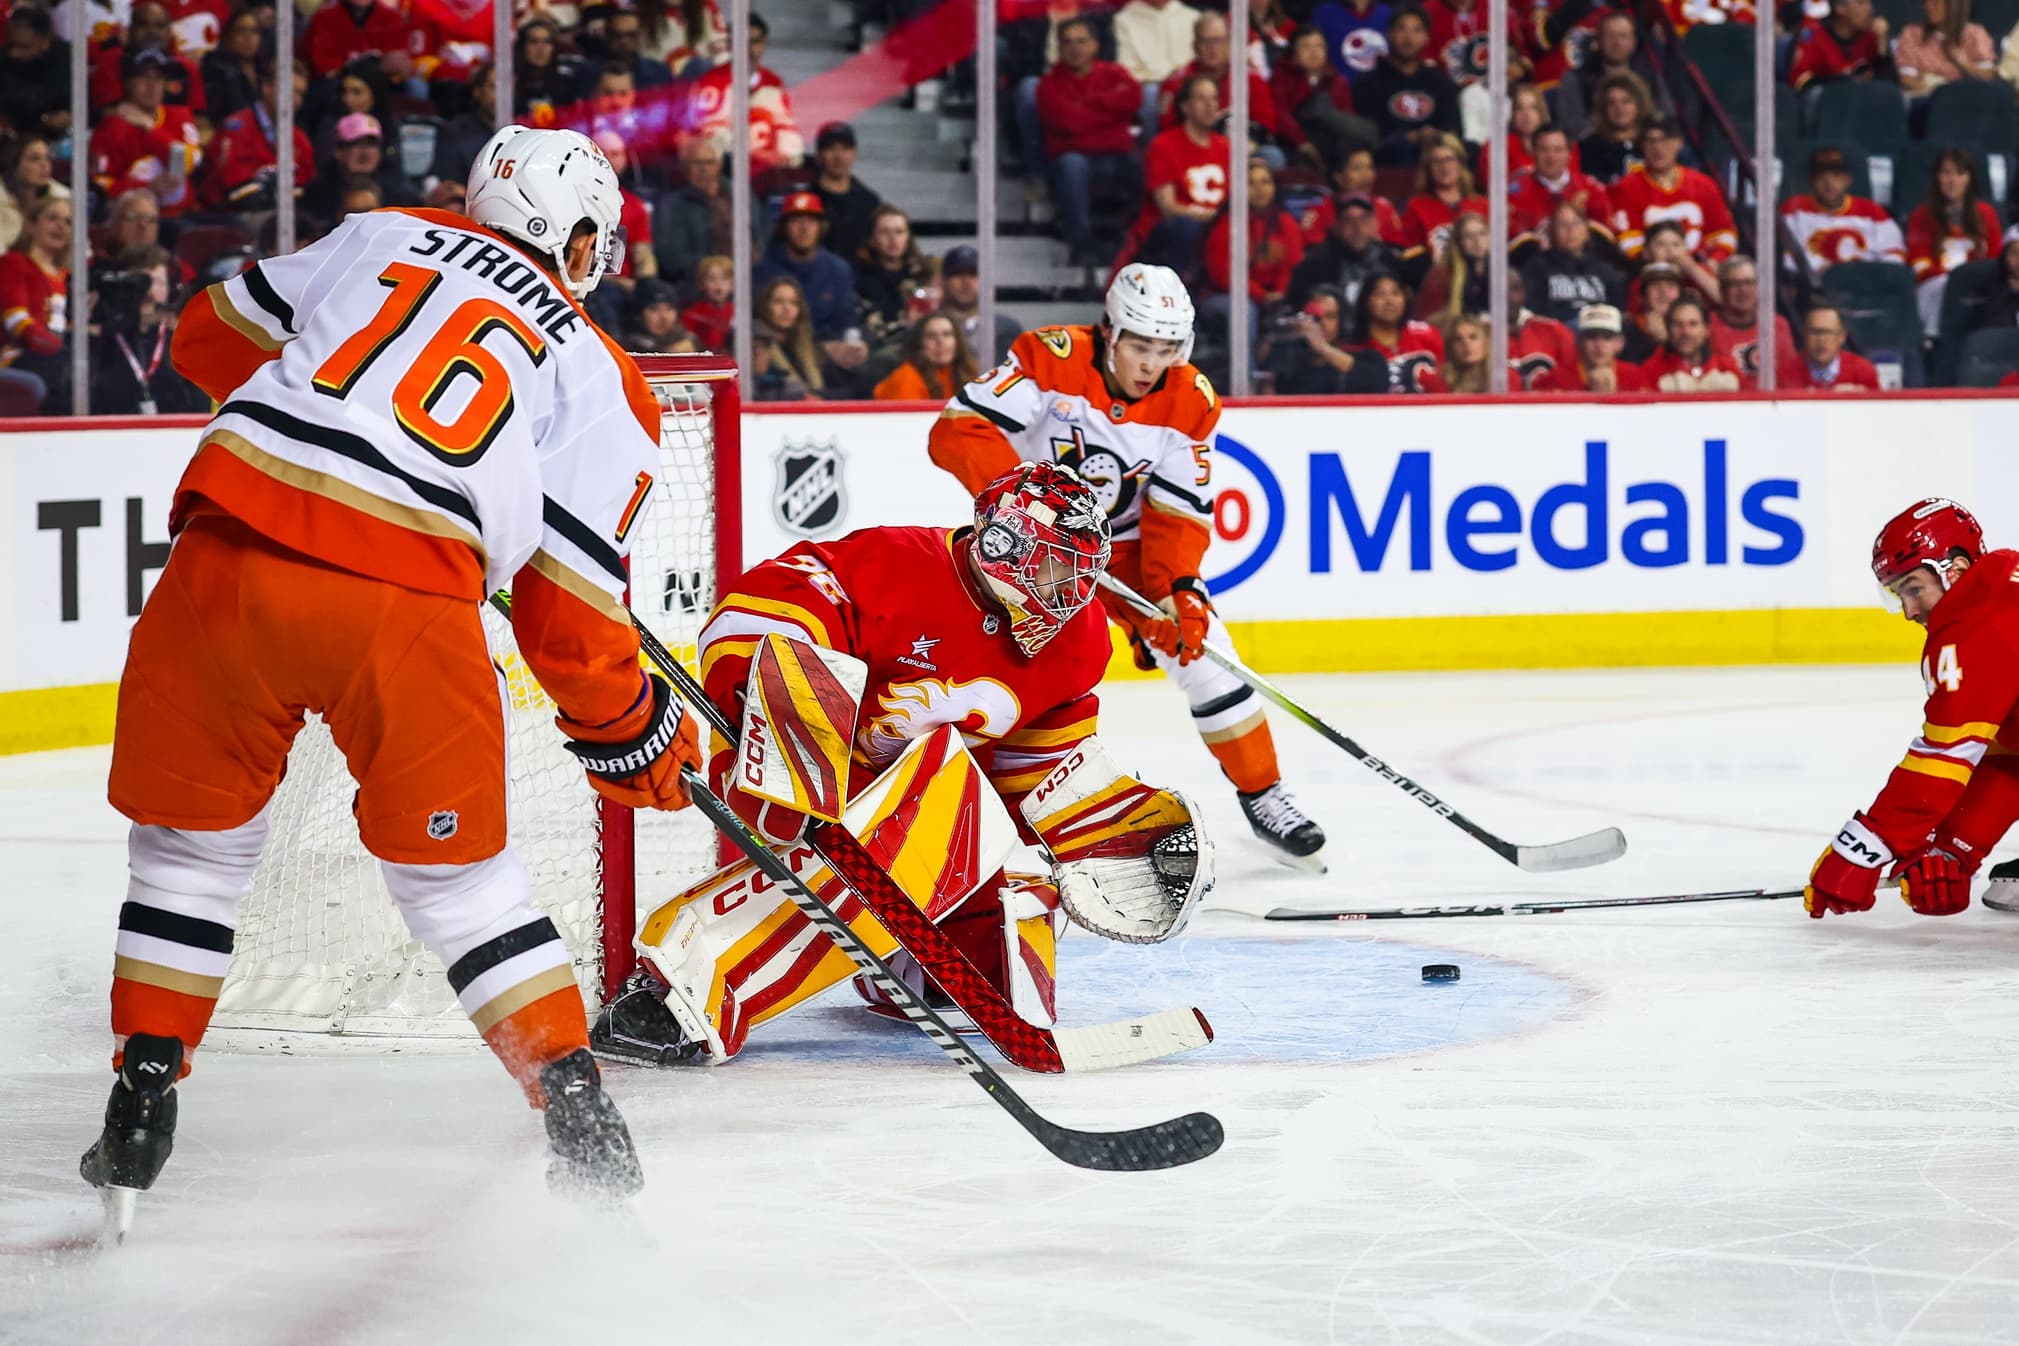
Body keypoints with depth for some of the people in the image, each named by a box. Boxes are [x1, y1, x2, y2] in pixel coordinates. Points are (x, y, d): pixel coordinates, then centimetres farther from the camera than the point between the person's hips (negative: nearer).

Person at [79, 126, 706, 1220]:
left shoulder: (381, 238, 21)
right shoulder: (602, 380, 15)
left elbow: (213, 338, 28)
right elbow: (566, 608, 10)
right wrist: (633, 732, 24)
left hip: (229, 555, 1)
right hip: (408, 606, -1)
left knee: (193, 838, 20)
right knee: (453, 868, 15)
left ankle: (140, 1103, 20)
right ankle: (580, 1118, 11)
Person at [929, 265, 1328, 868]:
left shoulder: (1189, 402, -12)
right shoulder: (1050, 359, -24)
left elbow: (1179, 512, -11)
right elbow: (957, 429, -30)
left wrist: (1179, 591, -26)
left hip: (1129, 543, 3)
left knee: (1201, 648, -6)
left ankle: (1262, 795, 11)